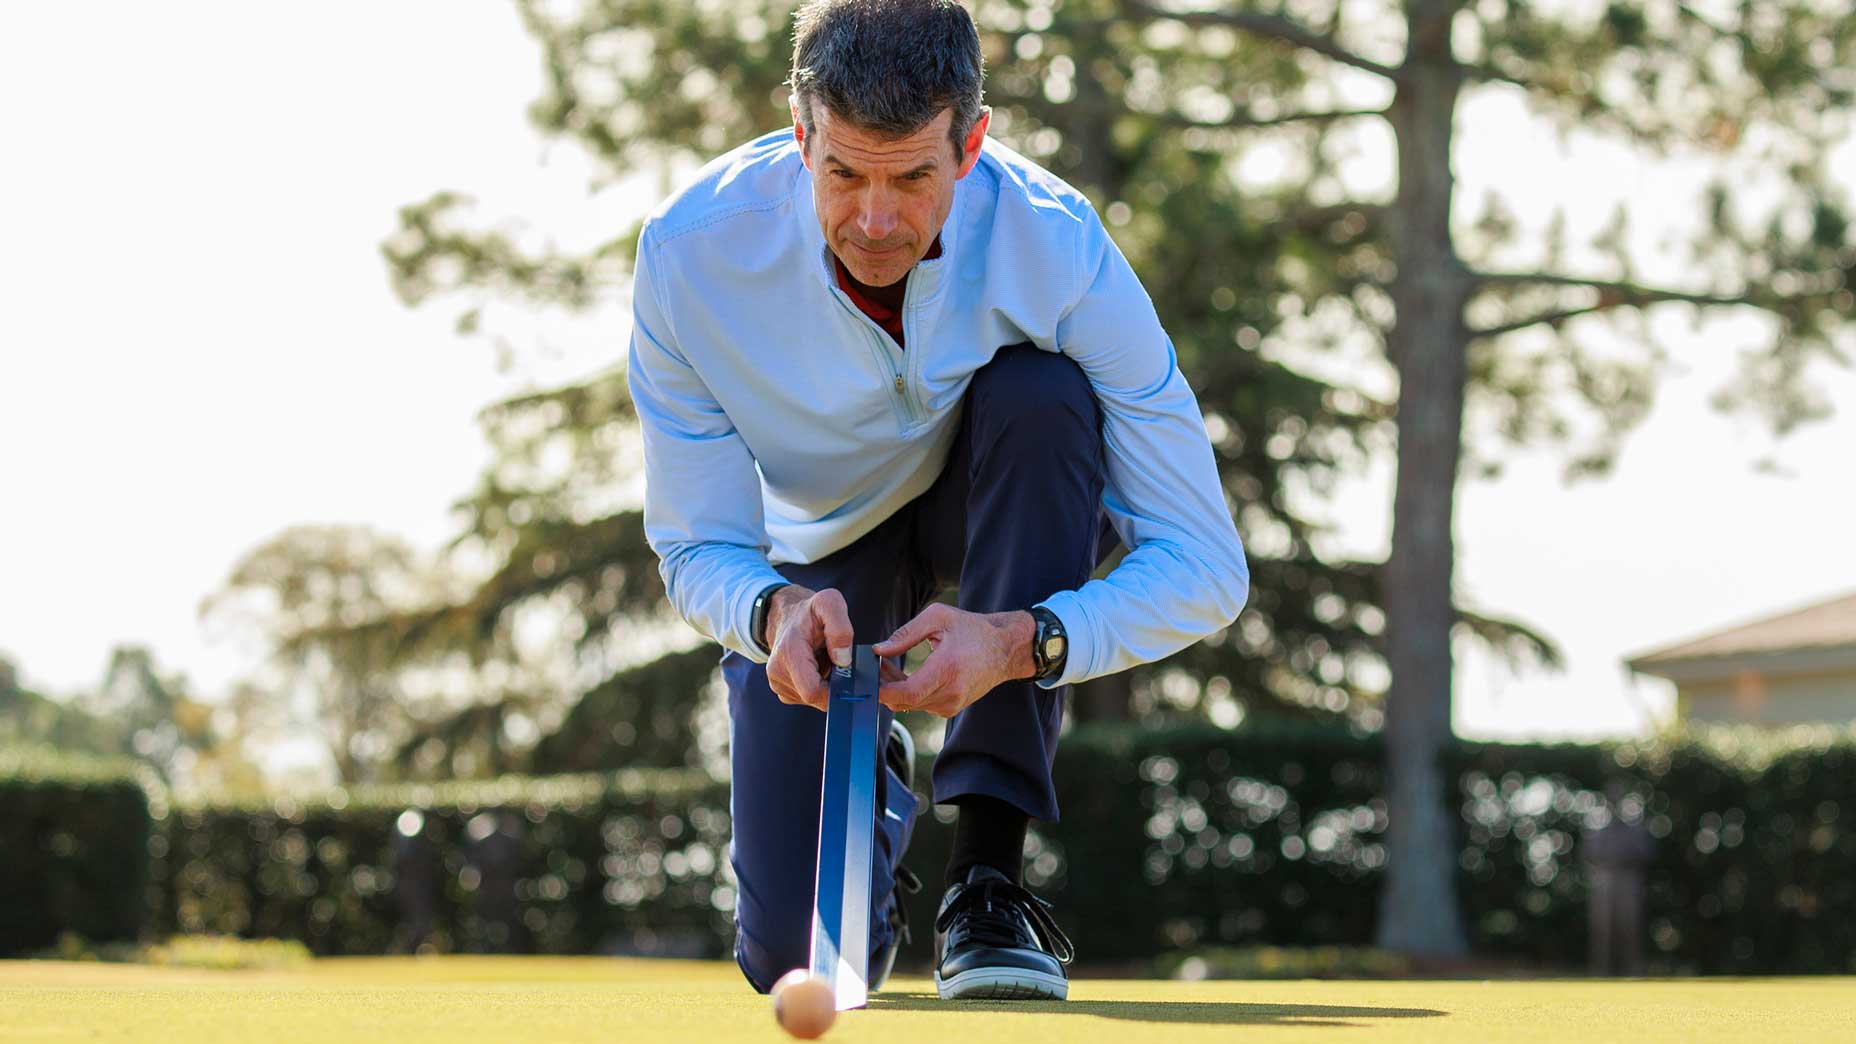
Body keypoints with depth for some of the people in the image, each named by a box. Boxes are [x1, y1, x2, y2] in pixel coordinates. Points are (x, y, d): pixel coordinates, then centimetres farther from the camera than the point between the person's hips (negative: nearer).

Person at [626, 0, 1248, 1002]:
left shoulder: (1057, 245, -34)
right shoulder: (688, 253, -30)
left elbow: (1204, 566, -31)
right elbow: (697, 551, -20)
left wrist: (1023, 642, -48)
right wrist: (775, 612, -44)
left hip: (1006, 502, 0)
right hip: (819, 548, 1)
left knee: (1041, 393, -37)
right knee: (791, 953, -13)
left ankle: (989, 878, -30)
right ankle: (875, 780, 28)